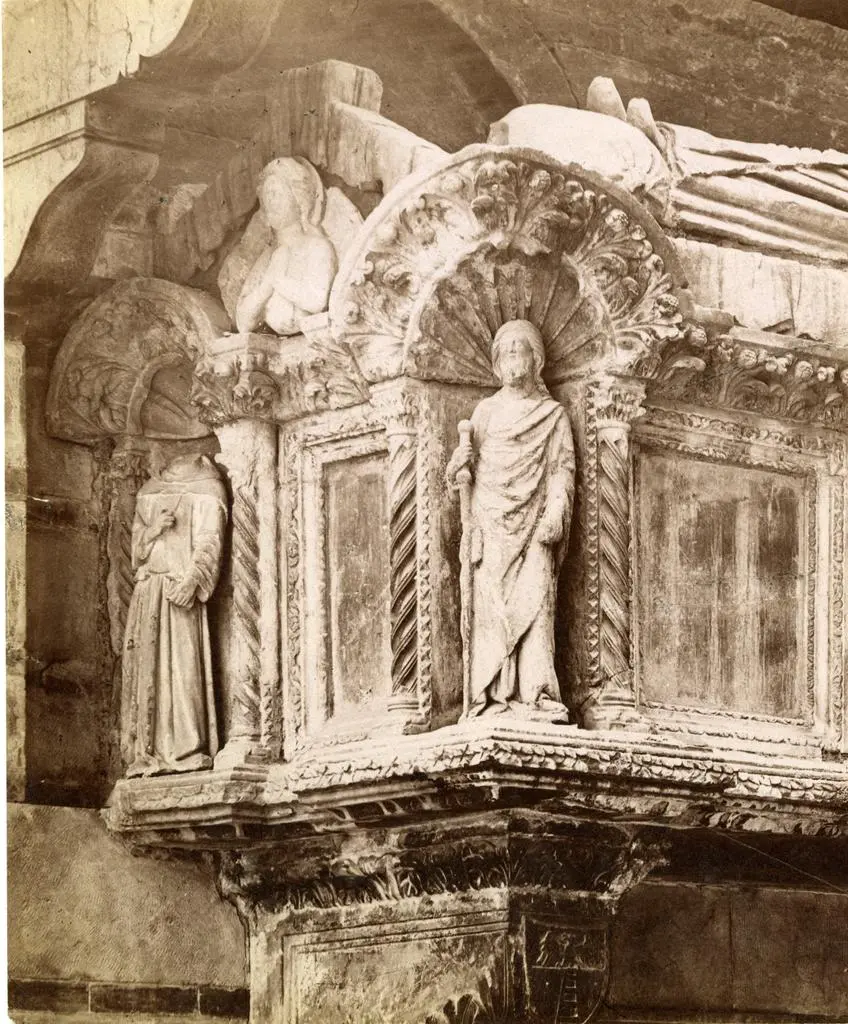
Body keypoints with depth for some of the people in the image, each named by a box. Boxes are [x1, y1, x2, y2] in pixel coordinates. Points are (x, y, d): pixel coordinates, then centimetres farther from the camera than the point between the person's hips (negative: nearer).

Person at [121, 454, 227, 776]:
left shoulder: (205, 497, 7)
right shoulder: (148, 496, 21)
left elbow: (208, 543, -4)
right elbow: (137, 546, 17)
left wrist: (192, 580, -20)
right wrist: (154, 529, -5)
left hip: (181, 591, -5)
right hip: (148, 592, 5)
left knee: (182, 663, -12)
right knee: (147, 667, -2)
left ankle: (185, 747, -15)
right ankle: (148, 751, -4)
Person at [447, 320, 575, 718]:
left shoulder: (554, 415, 13)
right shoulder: (486, 410, 17)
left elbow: (563, 469, 5)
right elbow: (473, 462, 15)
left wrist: (555, 514, -8)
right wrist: (464, 456, -9)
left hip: (534, 527, -1)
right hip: (492, 526, 1)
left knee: (534, 602, -11)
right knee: (490, 605, -8)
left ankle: (536, 693, -15)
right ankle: (493, 694, -12)